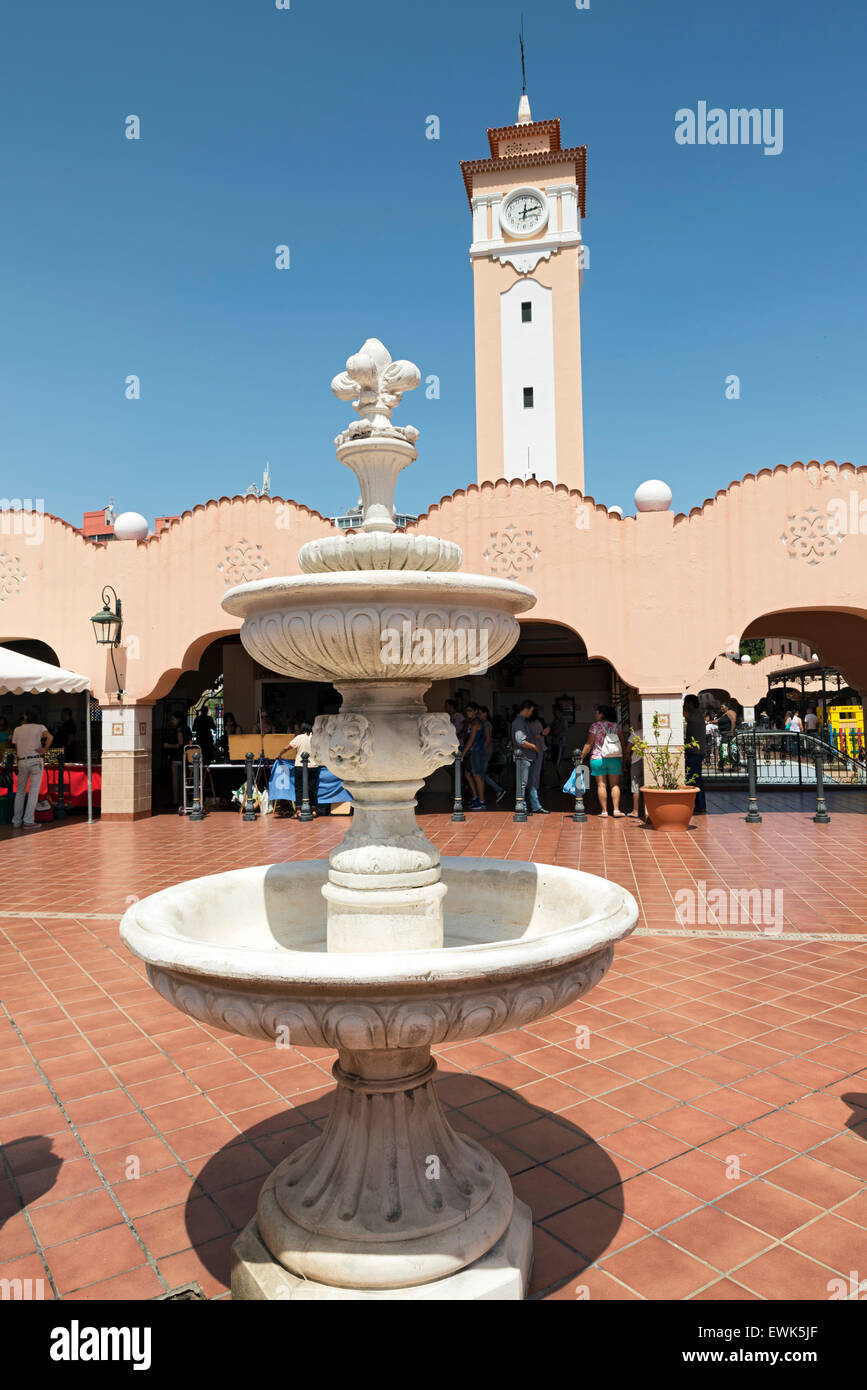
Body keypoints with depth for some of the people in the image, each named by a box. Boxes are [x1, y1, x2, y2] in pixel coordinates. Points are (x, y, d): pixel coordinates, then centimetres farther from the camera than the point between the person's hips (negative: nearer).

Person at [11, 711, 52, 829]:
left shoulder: (17, 729, 10)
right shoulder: (40, 727, 2)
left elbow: (16, 747, 9)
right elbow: (50, 737, -17)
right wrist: (44, 749, -8)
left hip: (22, 761, 3)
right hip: (36, 760, -3)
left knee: (20, 792, 12)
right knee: (33, 791, -1)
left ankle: (16, 821, 14)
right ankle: (29, 821, -5)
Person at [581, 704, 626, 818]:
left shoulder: (595, 725, -5)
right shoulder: (616, 726, 5)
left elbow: (589, 744, -7)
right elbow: (622, 743, 8)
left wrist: (581, 757, 0)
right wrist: (622, 757, 19)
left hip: (598, 759, -2)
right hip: (615, 759, 2)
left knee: (601, 785, 2)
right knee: (615, 785, 8)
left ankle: (604, 811, 1)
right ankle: (616, 809, 1)